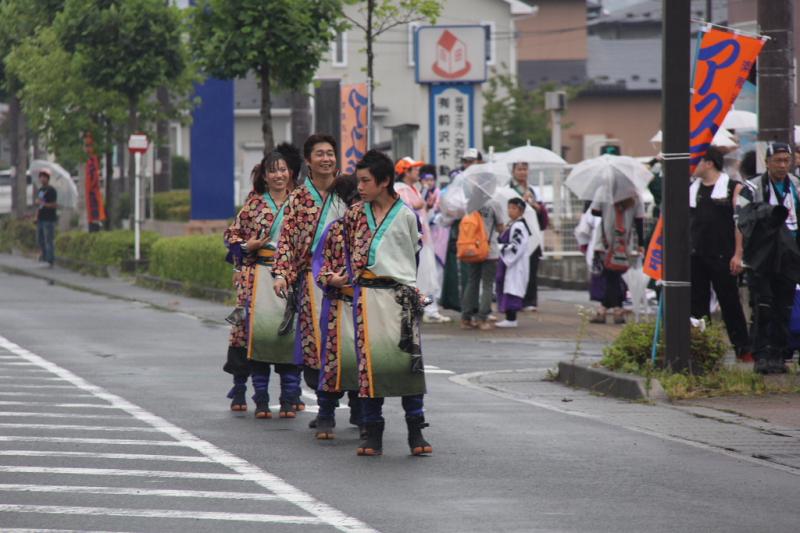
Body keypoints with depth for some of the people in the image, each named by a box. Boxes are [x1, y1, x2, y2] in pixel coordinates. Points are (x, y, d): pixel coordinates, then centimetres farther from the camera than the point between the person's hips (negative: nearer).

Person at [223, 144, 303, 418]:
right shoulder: (254, 203, 9)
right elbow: (232, 234, 13)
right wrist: (248, 246, -5)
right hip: (259, 274, 0)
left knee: (290, 331, -6)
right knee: (258, 330, -6)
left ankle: (290, 398, -1)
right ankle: (261, 400, -2)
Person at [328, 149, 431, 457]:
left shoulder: (405, 215, 3)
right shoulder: (355, 214, 10)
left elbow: (415, 254, 10)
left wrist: (415, 293, 7)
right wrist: (343, 277, 7)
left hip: (399, 293, -2)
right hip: (366, 294, 3)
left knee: (409, 358, -9)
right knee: (369, 360, 0)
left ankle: (416, 433, -4)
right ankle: (373, 434, 5)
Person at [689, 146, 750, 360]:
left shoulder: (733, 188, -2)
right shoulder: (692, 190, 13)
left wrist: (738, 254, -12)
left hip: (721, 257, -5)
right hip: (695, 256, 5)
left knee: (730, 303, 0)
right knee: (697, 303, 5)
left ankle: (743, 348, 6)